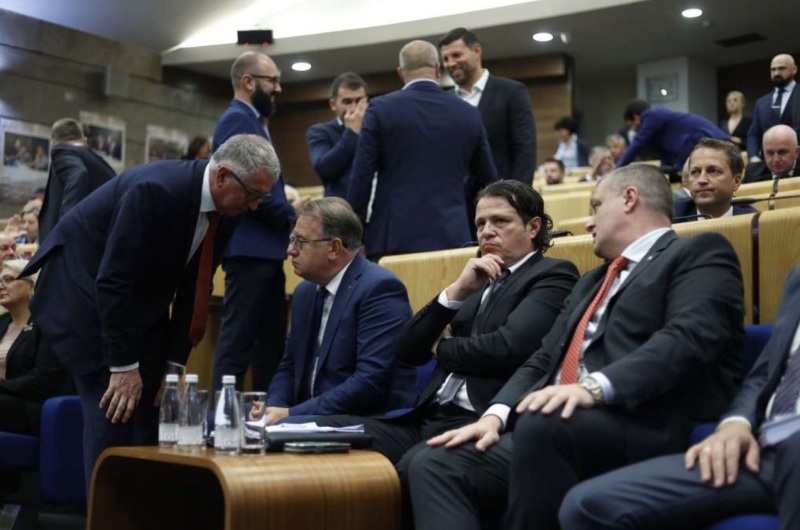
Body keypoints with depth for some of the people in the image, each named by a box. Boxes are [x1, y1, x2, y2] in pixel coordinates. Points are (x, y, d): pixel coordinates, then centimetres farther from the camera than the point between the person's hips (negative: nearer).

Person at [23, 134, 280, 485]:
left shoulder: (227, 212, -8)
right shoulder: (156, 189, -31)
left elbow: (193, 287, -1)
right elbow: (112, 280, -30)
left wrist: (175, 363, -4)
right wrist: (123, 365, -27)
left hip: (141, 299, 8)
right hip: (85, 288, -7)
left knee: (152, 403, 1)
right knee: (115, 407, -14)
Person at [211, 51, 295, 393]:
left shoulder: (252, 121, 20)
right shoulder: (237, 119, -11)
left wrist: (289, 216, 6)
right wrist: (291, 218, -10)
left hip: (265, 248, 10)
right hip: (250, 248, -10)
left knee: (271, 339, 12)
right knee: (239, 339, -7)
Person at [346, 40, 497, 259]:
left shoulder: (381, 108, 0)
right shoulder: (468, 114, 8)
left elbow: (361, 177, -3)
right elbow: (486, 179, 18)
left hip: (394, 236, -2)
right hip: (451, 237, 2)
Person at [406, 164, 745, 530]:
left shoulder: (699, 253, 6)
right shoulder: (592, 281, 31)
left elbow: (689, 337, -13)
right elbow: (543, 360, 22)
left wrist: (594, 387, -26)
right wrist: (496, 415, 2)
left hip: (646, 428, -8)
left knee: (543, 422, -37)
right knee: (435, 466, -13)